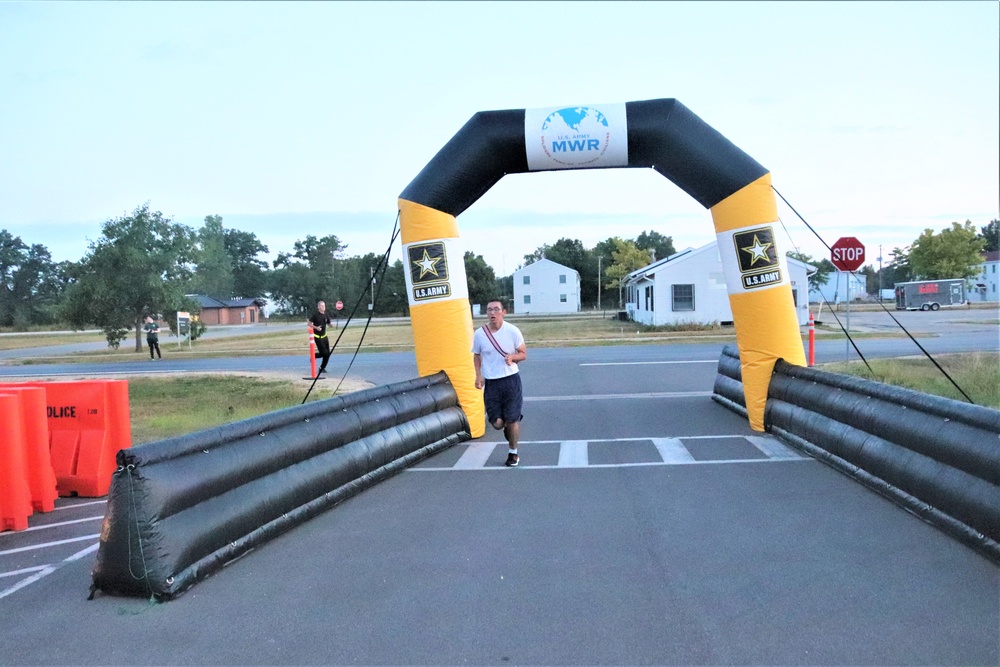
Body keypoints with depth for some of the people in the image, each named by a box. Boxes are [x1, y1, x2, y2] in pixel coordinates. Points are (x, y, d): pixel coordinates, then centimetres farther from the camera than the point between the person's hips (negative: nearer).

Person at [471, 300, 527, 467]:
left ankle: (513, 453, 25)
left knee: (511, 420, 2)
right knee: (497, 423, -2)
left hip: (511, 379, -1)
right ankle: (508, 427, 36)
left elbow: (523, 354, 1)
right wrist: (478, 375, -3)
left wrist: (513, 357, -20)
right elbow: (477, 356, 11)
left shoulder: (512, 331, -7)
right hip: (490, 382, 1)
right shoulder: (479, 334, -3)